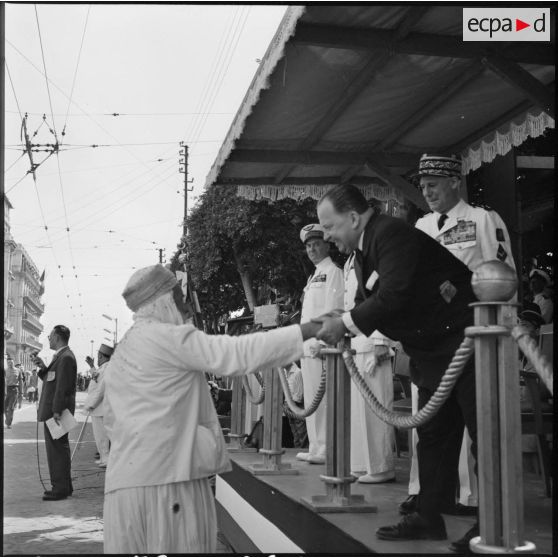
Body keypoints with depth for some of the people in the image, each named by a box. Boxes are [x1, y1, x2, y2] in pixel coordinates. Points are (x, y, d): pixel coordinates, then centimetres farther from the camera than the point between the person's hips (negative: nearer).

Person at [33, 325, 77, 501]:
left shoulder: (66, 357, -17)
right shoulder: (61, 356, 17)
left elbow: (63, 387, -22)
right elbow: (51, 380, 20)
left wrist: (57, 411, -24)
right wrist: (43, 367, 6)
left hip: (56, 412, -11)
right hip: (53, 410, 11)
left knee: (57, 449, -6)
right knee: (59, 449, 16)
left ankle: (60, 489, -1)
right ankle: (64, 486, 24)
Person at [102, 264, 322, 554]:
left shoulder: (120, 354, 20)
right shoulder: (169, 337, -9)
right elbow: (236, 354, -17)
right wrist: (309, 329, -14)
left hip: (125, 481, 9)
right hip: (167, 478, -9)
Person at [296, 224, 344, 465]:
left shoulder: (333, 272, -5)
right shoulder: (315, 276, 23)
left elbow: (331, 310, -15)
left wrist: (319, 341, -20)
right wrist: (303, 342, 17)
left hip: (320, 345, -10)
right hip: (308, 345, 10)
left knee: (320, 397, -9)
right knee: (311, 398, 11)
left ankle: (324, 450, -6)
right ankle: (316, 447, 17)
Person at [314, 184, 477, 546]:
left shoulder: (392, 234, -20)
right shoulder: (366, 247, 9)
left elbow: (394, 295, -29)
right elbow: (369, 300, 10)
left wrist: (346, 323, -21)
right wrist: (340, 322, -7)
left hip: (464, 340, -10)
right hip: (430, 350, 10)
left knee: (485, 434, -3)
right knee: (433, 436, 12)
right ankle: (429, 518, 20)